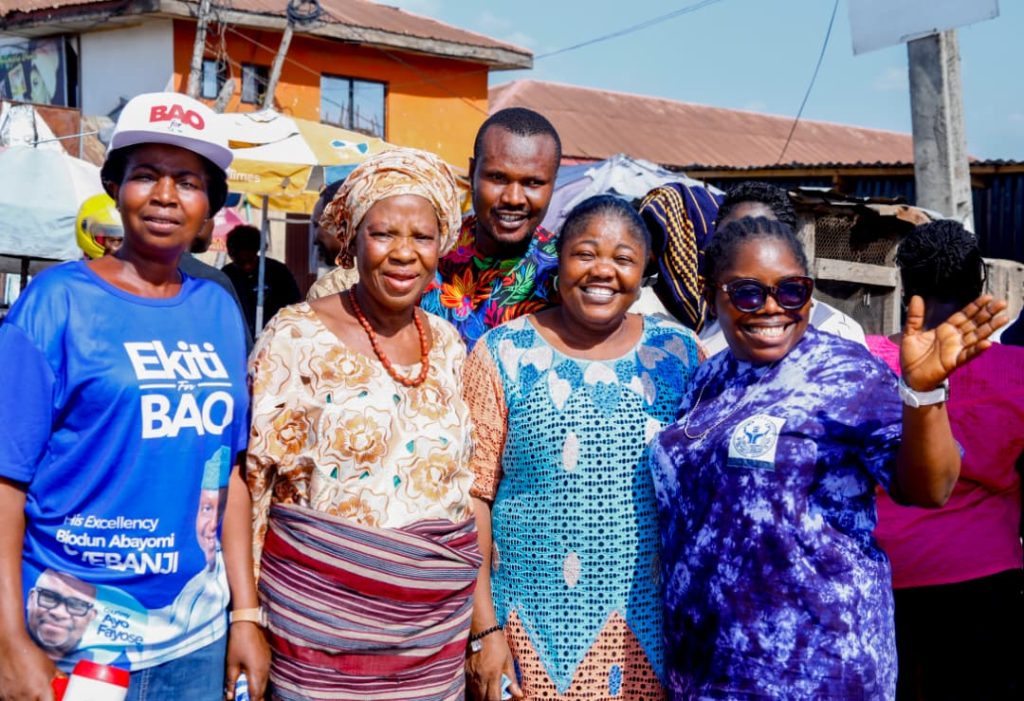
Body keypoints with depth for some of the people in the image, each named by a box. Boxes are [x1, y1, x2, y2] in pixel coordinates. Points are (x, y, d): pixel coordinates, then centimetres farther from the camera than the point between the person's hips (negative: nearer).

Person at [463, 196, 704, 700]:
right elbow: (473, 494, -5)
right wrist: (484, 628, -9)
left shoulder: (679, 353, 4)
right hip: (532, 631, -2)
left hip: (652, 630, 2)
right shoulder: (504, 354, -3)